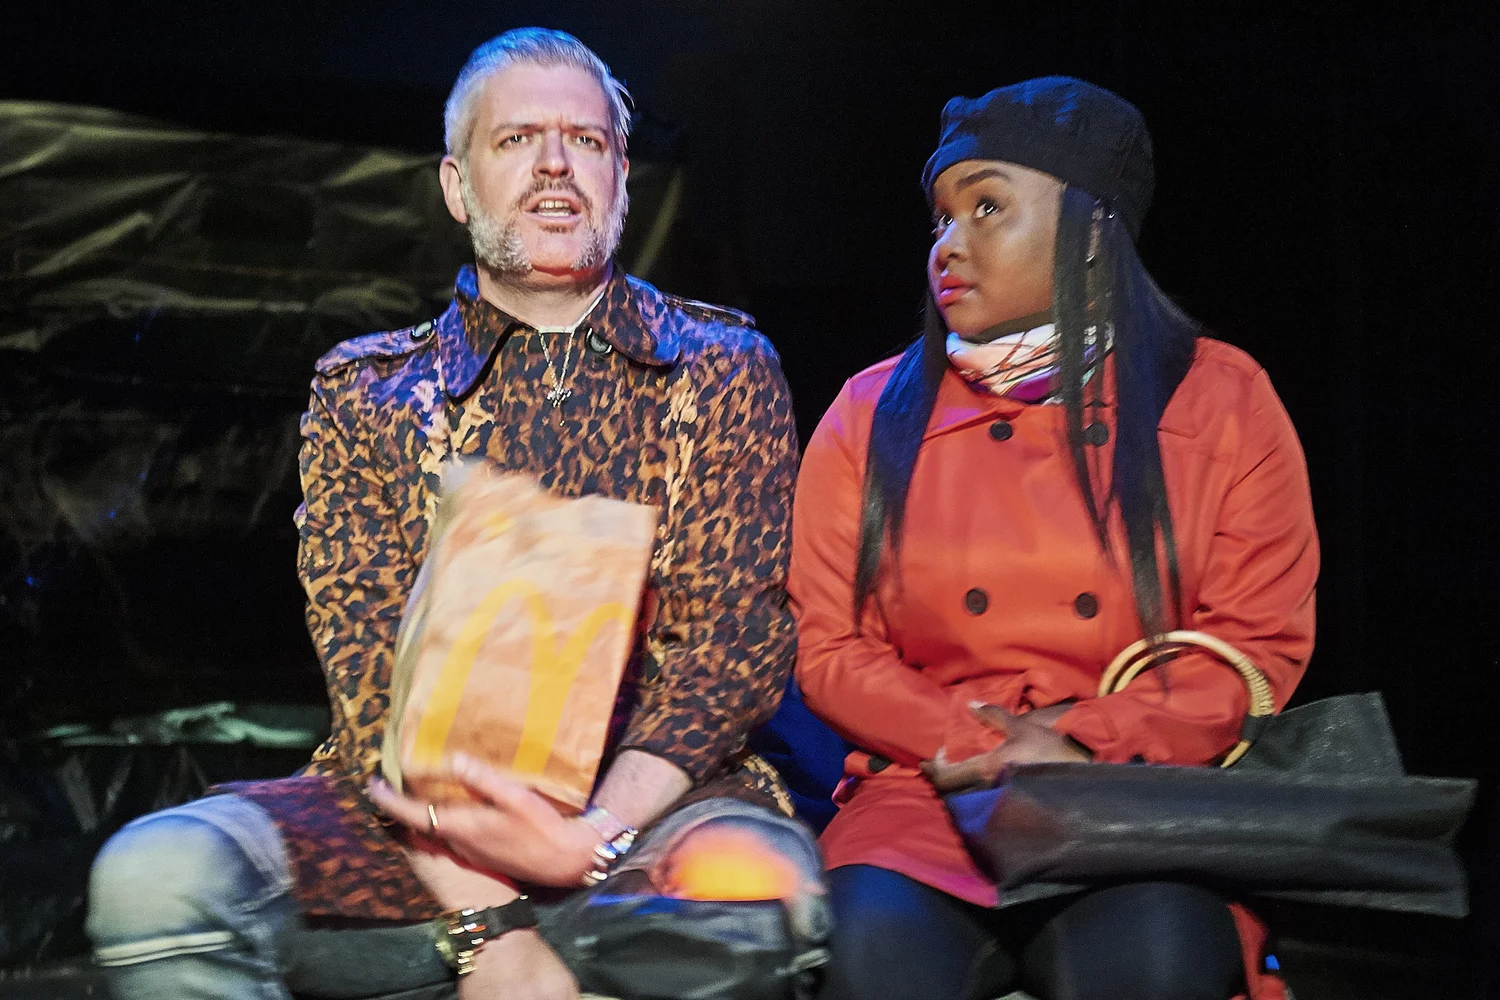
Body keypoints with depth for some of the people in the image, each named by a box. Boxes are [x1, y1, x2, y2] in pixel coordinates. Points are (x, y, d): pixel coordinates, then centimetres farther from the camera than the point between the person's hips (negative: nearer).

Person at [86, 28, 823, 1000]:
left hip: (650, 800, -1)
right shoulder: (365, 393, 13)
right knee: (158, 875, -27)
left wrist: (596, 835, -19)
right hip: (426, 821, 2)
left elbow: (734, 637, 1)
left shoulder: (723, 372, 13)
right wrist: (488, 921, -15)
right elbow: (369, 665, 1)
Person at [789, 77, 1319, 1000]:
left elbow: (1261, 645, 3)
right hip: (932, 799, 1)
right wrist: (977, 749, -10)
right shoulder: (874, 415, 12)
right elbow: (832, 650, 7)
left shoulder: (1221, 399, 8)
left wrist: (1085, 743, -12)